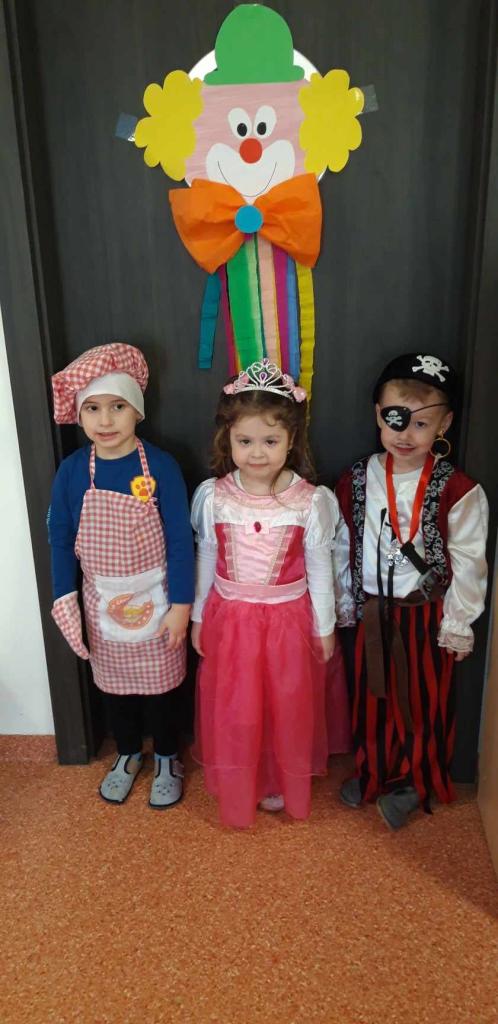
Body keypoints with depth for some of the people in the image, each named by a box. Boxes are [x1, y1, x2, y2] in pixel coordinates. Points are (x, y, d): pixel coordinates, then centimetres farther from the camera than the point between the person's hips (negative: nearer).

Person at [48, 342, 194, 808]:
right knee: (113, 685, 20)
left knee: (159, 685, 15)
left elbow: (180, 539, -12)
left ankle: (167, 759, 41)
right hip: (102, 604, 3)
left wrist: (180, 605, -11)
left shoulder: (160, 465, -16)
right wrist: (66, 603, -3)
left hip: (154, 601, -2)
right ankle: (127, 754, 46)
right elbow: (61, 540, -1)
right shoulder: (72, 471, -9)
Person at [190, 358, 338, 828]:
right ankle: (237, 788, 39)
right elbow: (205, 560, 1)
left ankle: (281, 783, 42)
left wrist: (324, 627, 2)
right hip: (230, 618, 1)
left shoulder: (310, 501, -14)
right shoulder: (213, 496, -10)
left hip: (289, 620, -1)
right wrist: (198, 617, 7)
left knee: (288, 706, 15)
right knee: (233, 710, 14)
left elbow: (319, 568, -4)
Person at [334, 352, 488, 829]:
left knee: (422, 700, 13)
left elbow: (467, 564, -9)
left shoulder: (457, 490, -15)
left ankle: (413, 782, 36)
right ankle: (373, 771, 41)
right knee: (373, 695, 17)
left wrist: (457, 625, -7)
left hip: (426, 615, -3)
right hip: (373, 612, 3)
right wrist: (344, 607, 8)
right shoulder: (356, 481, -4)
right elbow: (342, 550, 4)